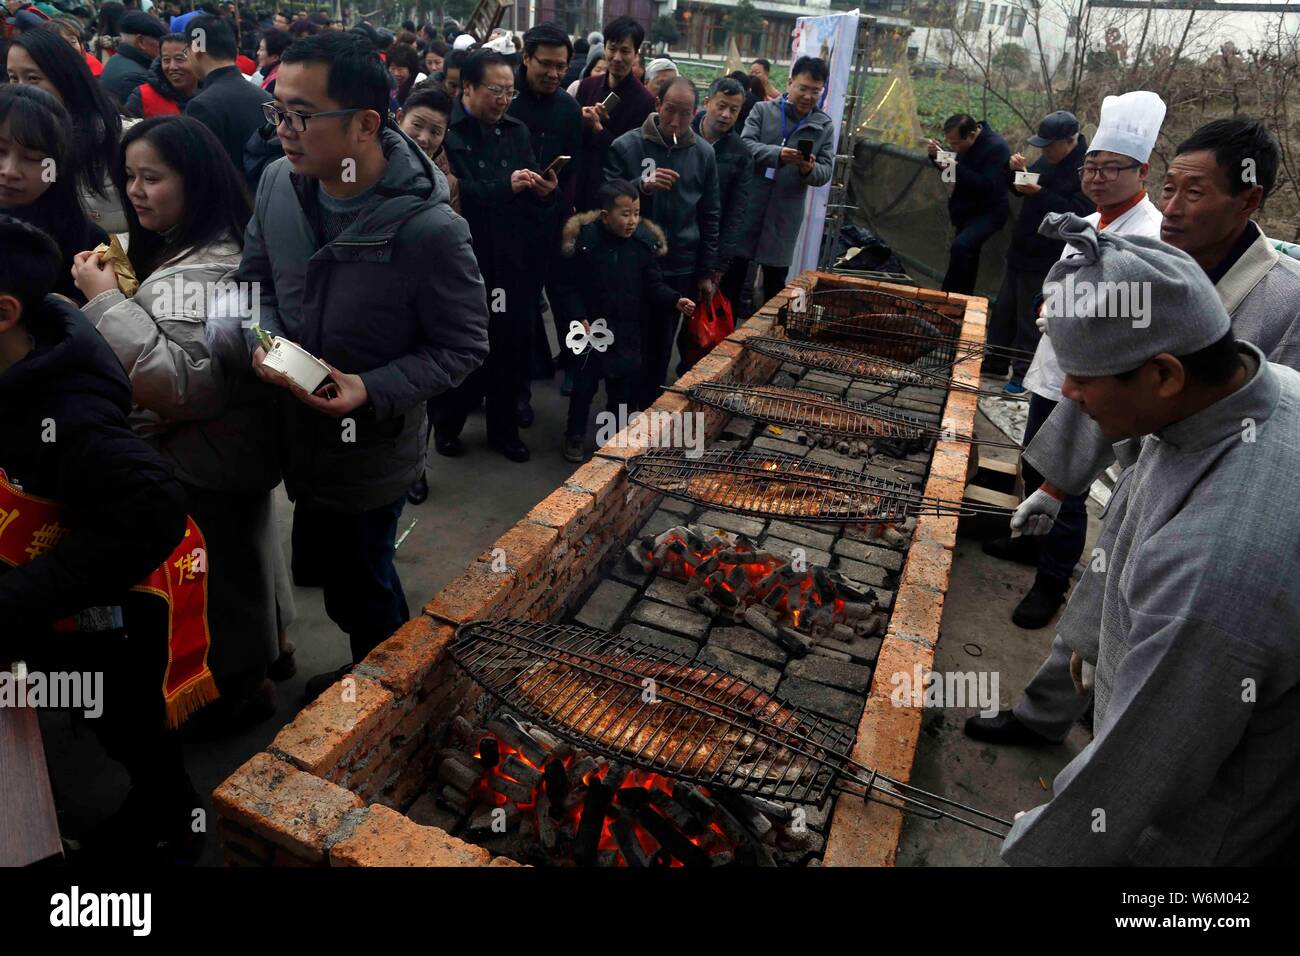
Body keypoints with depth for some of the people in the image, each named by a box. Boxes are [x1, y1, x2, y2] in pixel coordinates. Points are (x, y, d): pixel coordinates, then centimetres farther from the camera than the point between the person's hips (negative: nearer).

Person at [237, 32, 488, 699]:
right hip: (296, 435, 7)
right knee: (319, 568, 27)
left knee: (361, 588, 15)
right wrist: (264, 339, -12)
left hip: (372, 451, -6)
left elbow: (464, 346, -17)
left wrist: (373, 391, -28)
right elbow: (255, 279, 9)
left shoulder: (430, 230, -27)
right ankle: (364, 674, 57)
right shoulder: (278, 182, -8)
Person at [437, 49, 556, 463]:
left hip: (515, 262, 5)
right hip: (468, 263, -5)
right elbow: (454, 193, -18)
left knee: (513, 351, 10)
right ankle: (446, 426, 26)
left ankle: (505, 428, 28)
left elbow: (533, 194, 13)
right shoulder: (449, 132, -7)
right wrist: (505, 186, -25)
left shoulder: (518, 132, 13)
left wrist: (545, 192, -9)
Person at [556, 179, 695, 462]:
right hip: (593, 329, -3)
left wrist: (674, 300, -16)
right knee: (585, 385, 10)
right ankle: (574, 436, 30)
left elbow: (653, 284, 1)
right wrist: (578, 318, -18)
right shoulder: (583, 241, -14)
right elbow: (568, 287, -7)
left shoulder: (644, 240, -5)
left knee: (625, 386, 15)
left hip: (629, 330, 3)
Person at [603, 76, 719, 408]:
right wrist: (641, 185, -24)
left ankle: (648, 409, 26)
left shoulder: (703, 153, 3)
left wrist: (707, 273, 8)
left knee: (661, 348, 10)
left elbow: (710, 217, 9)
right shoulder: (626, 146, -7)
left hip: (680, 269, 2)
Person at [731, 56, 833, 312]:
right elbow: (745, 145, -11)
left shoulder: (825, 126, 8)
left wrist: (810, 170, -22)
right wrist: (778, 154, -28)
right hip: (747, 208, -1)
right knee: (732, 277, 7)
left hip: (785, 217, 1)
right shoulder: (763, 110, 4)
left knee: (775, 286, 9)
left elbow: (826, 172, 1)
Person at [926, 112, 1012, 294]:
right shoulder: (963, 143, 2)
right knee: (967, 256, 18)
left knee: (960, 247, -30)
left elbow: (988, 186, -30)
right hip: (968, 210, 9)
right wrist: (936, 154, -6)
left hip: (988, 212, -9)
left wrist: (956, 168, -32)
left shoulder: (996, 148, -22)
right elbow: (949, 170, 15)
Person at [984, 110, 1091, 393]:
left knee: (1030, 317, -1)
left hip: (1046, 259, -8)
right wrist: (1017, 171, -2)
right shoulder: (1048, 159, 8)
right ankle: (995, 362, 30)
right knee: (1004, 308, 16)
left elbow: (1079, 214, -24)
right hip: (1021, 250, 9)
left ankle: (1024, 373, 11)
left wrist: (1040, 194, -28)